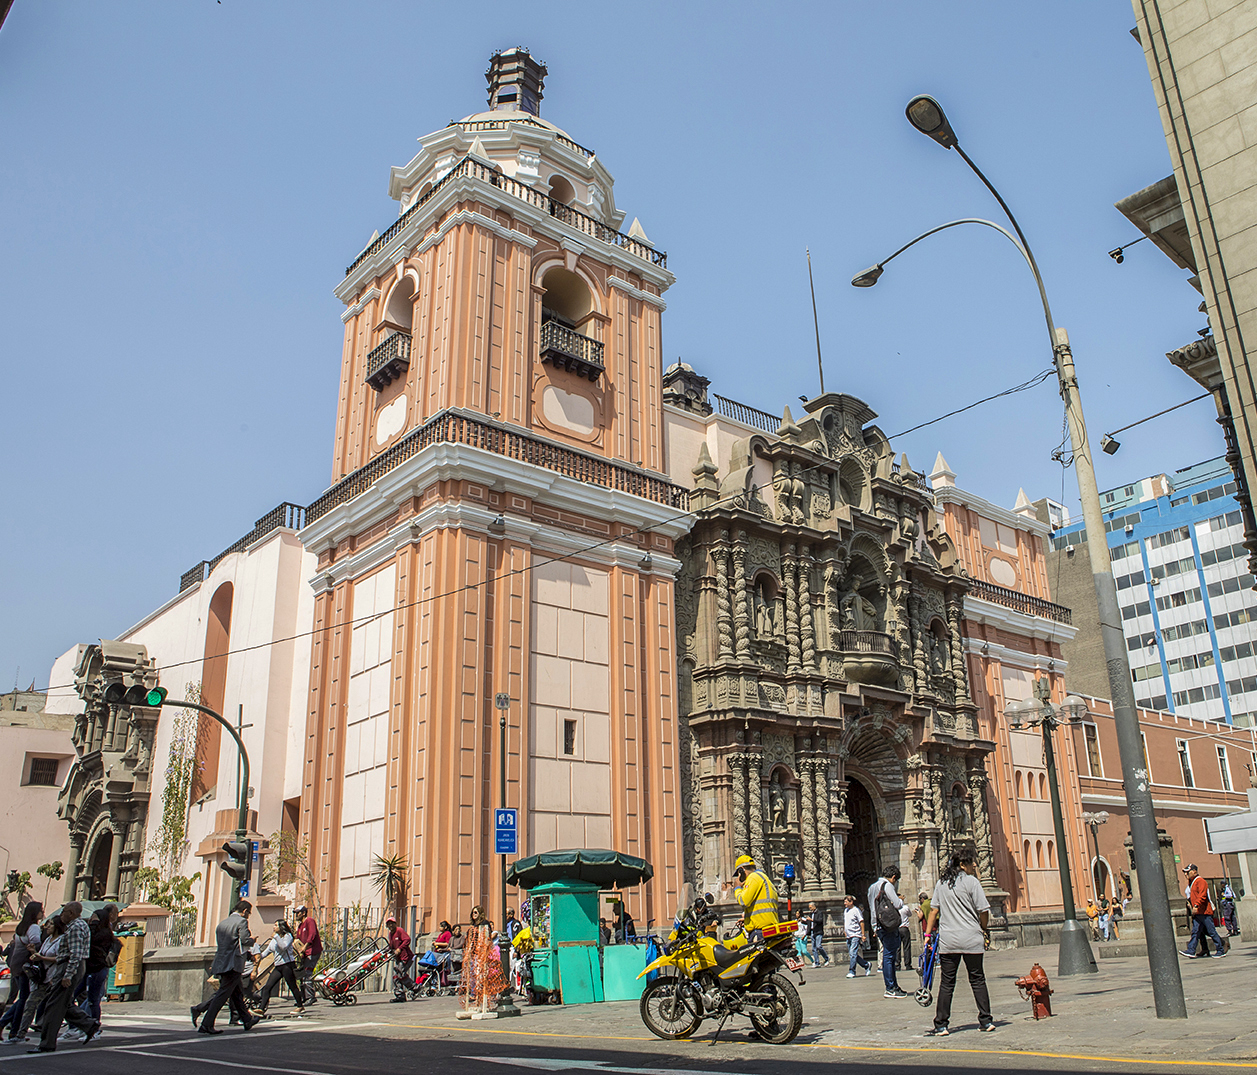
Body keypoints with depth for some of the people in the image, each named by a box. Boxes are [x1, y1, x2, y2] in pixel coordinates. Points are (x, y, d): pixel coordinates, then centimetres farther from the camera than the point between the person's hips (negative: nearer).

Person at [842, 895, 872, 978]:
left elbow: (861, 922, -8)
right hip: (848, 936, 8)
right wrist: (844, 930, 18)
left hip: (855, 935, -8)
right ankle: (867, 965, 24)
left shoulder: (856, 910, -8)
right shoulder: (845, 910, 13)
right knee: (852, 955, 9)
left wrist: (863, 935, -11)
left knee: (852, 954, -12)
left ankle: (852, 972, -8)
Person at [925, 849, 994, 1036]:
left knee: (947, 983, 5)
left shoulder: (941, 883, 9)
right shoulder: (971, 882, -6)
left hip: (947, 941, 3)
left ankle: (941, 1025, 4)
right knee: (977, 980, 10)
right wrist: (984, 930, 9)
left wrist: (928, 933, 13)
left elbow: (934, 910, 10)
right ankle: (986, 1021, 12)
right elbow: (983, 910, -7)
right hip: (971, 939, -3)